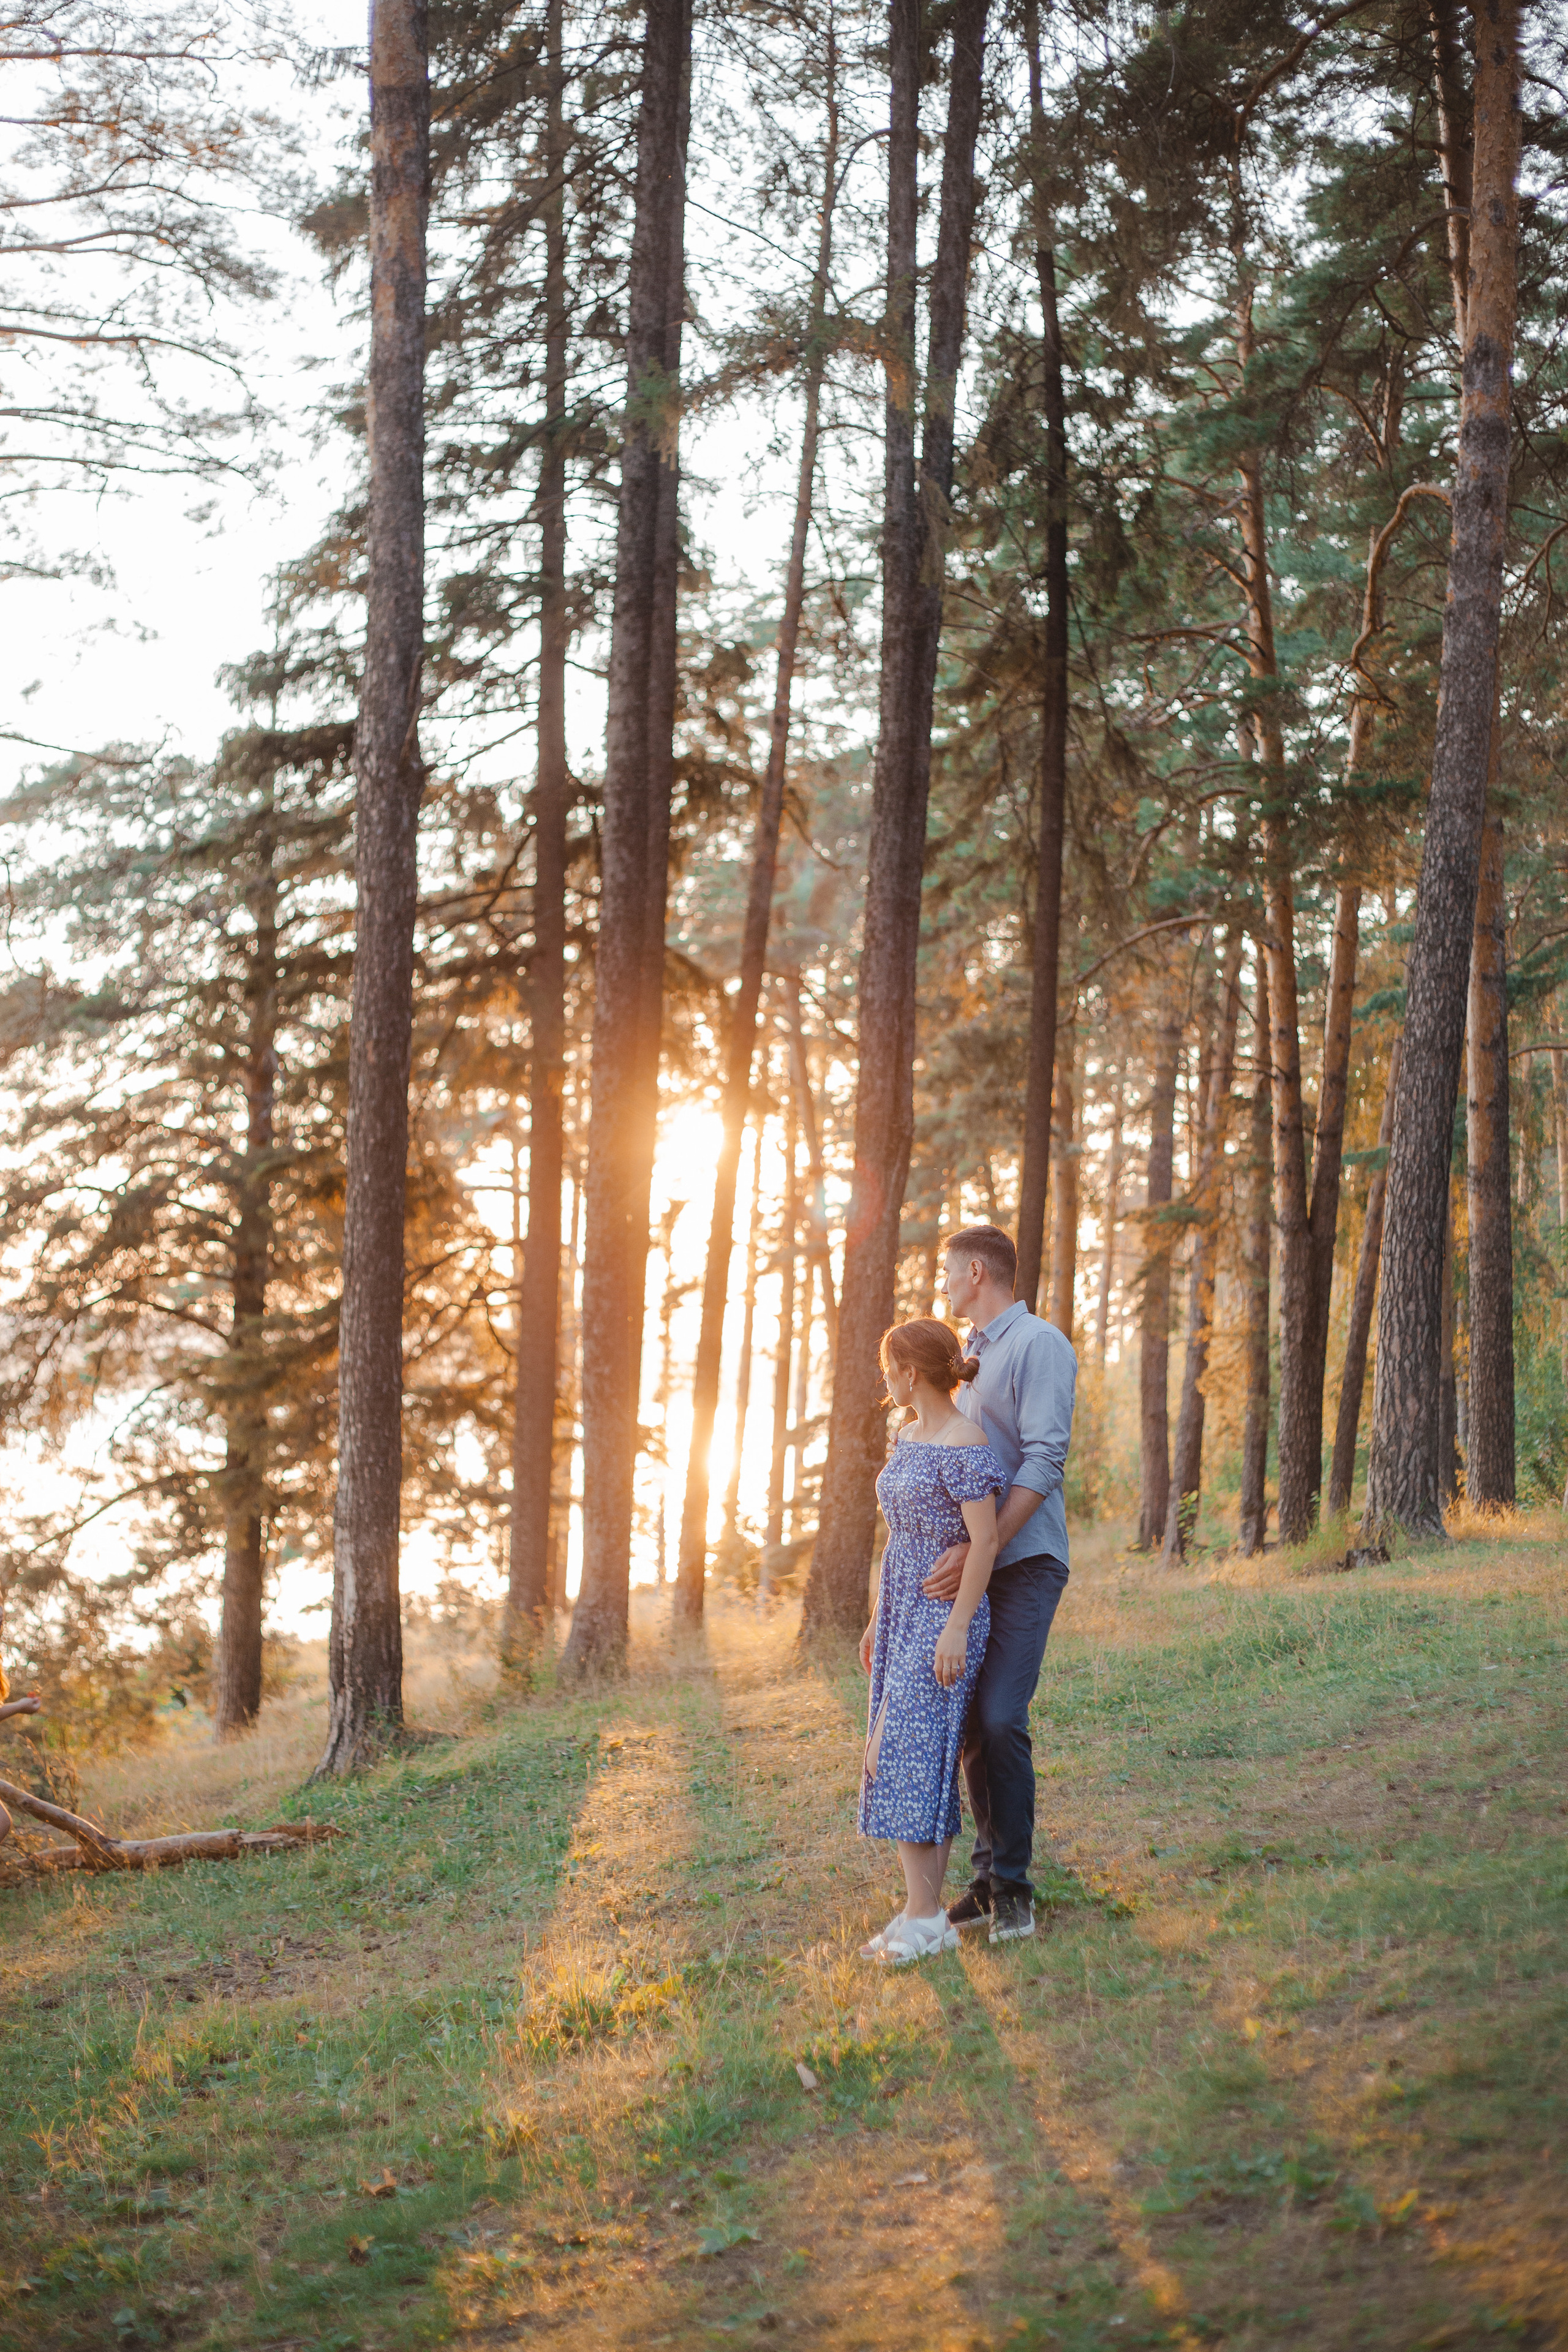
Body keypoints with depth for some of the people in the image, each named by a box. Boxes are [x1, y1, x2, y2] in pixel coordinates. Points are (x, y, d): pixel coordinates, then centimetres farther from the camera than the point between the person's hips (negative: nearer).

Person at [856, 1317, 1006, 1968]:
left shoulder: (966, 1446, -15)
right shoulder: (908, 1437, 13)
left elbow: (985, 1540, -19)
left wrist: (957, 1627, -23)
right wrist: (878, 1619, 20)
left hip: (945, 1615, -9)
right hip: (903, 1613, 9)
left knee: (913, 1755, -14)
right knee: (904, 1759, 5)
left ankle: (925, 1917, -12)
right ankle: (922, 1912, 7)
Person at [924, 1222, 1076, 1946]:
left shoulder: (1039, 1345, -9)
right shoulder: (971, 1356, 20)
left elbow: (1044, 1462, -19)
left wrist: (980, 1549, -27)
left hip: (1023, 1562, -9)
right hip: (969, 1566, 9)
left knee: (1000, 1718, -16)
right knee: (970, 1723, 6)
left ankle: (1011, 1886, -7)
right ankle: (989, 1877, 13)